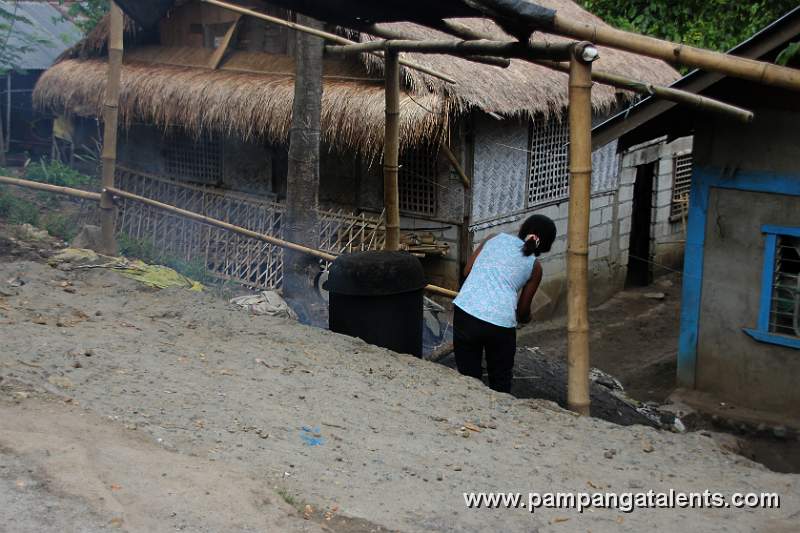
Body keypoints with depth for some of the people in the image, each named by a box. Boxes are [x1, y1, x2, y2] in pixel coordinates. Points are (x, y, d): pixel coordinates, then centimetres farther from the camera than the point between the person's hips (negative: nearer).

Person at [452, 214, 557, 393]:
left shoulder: (496, 238, 15)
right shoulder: (534, 266, 11)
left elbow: (467, 271, 13)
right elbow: (523, 309, 15)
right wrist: (525, 318, 38)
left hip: (465, 312, 2)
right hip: (501, 323, -1)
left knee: (468, 377, 16)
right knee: (500, 382, 20)